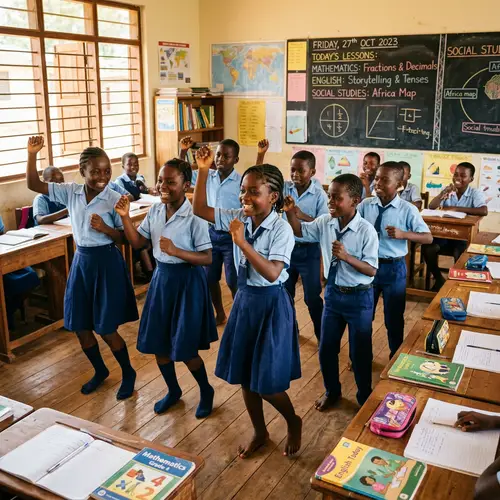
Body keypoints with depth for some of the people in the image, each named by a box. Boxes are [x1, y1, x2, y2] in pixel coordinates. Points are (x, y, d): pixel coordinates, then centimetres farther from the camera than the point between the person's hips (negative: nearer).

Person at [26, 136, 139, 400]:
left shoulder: (115, 199, -12)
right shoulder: (71, 192, -2)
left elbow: (126, 237, -8)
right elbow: (33, 185, -2)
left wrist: (106, 229, -26)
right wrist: (32, 154, -14)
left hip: (107, 262, -5)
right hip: (81, 261, 5)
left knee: (105, 329, 2)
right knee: (80, 327, 13)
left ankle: (128, 373, 26)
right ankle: (100, 370, 36)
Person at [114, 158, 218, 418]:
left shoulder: (194, 217, -19)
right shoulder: (155, 211, 0)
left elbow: (207, 258, -19)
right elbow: (137, 242, 5)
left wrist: (176, 251, -31)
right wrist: (125, 217, -8)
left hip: (187, 281, -6)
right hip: (161, 277, 7)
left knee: (184, 348, 2)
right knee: (158, 342, 14)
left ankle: (206, 391, 30)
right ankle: (173, 390, 38)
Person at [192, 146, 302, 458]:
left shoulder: (281, 229, -20)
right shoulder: (239, 218, -2)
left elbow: (272, 273, -28)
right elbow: (200, 209, 1)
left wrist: (242, 242, -32)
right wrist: (204, 171, -9)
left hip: (271, 304, -6)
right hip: (245, 299, 7)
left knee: (266, 380, 2)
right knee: (244, 375, 16)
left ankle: (293, 422, 32)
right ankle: (260, 432, 37)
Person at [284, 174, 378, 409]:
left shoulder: (366, 230, -20)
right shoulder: (325, 223, -6)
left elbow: (371, 270, -19)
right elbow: (299, 231, 8)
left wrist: (346, 256, -32)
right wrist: (290, 211, -10)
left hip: (359, 297, -5)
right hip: (333, 293, 5)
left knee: (360, 352, 11)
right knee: (326, 349, 16)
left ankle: (365, 397, 35)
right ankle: (332, 391, 40)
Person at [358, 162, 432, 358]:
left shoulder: (408, 210, -11)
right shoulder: (365, 205, -4)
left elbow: (428, 238, -10)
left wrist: (403, 234, -24)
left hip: (393, 268, -2)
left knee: (393, 317, 14)